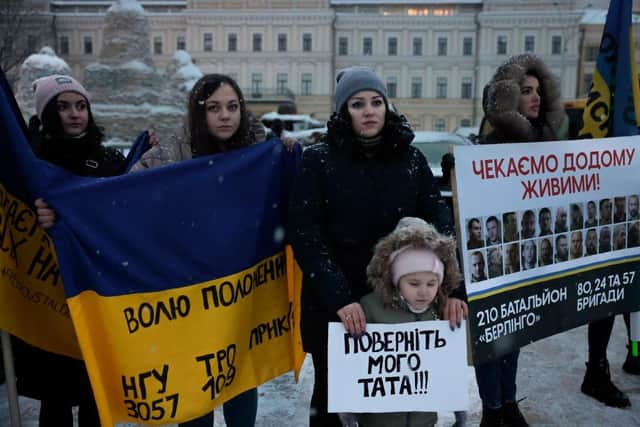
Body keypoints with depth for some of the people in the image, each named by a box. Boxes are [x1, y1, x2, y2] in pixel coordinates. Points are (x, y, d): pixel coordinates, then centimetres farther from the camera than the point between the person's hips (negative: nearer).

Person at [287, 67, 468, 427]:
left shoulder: (411, 158, 2)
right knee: (332, 393, 13)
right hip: (333, 303, -2)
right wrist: (338, 297, -23)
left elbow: (439, 221, -3)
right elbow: (304, 234, -13)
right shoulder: (318, 160, -7)